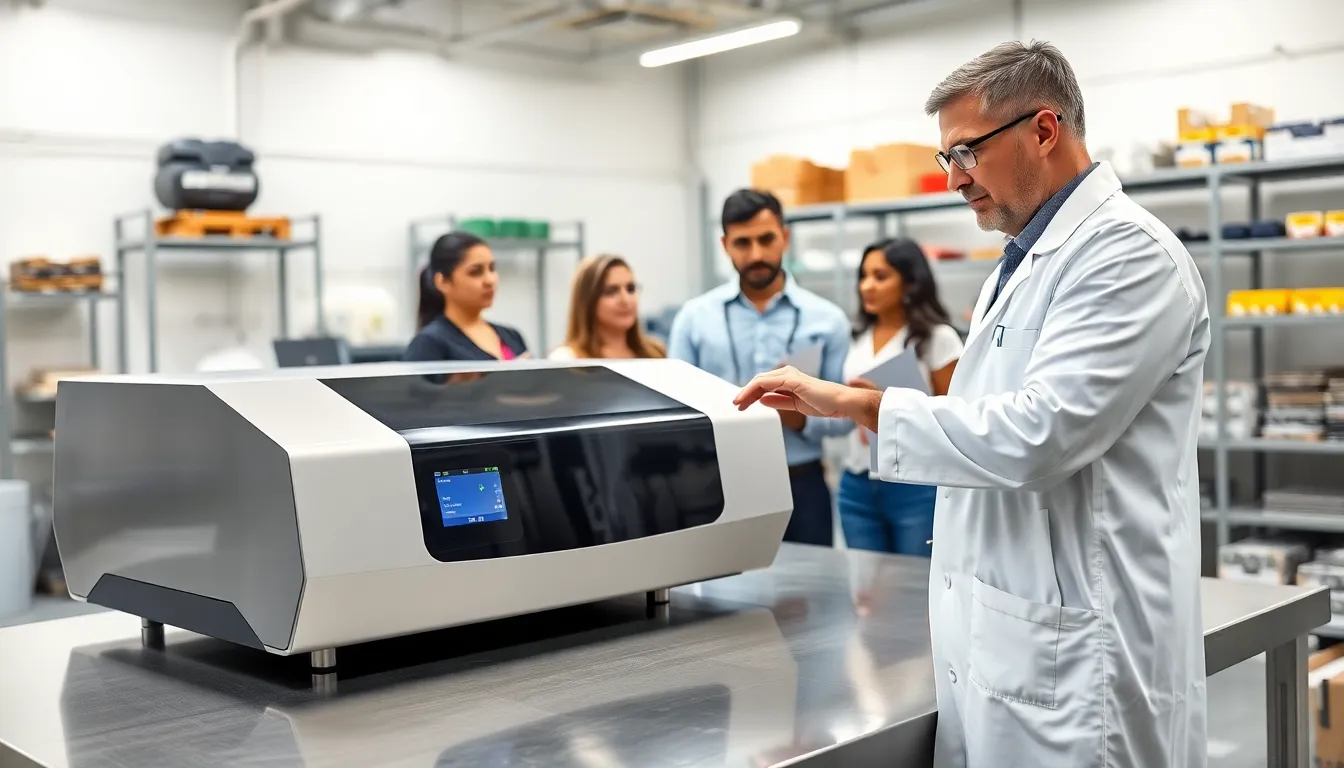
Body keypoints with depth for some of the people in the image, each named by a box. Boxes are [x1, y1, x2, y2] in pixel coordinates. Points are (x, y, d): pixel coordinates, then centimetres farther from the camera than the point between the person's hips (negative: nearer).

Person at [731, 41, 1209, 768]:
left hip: (1070, 646, -9)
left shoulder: (1128, 250, -14)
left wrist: (859, 404, -18)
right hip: (996, 633, 9)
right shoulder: (1023, 264, 16)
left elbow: (1038, 432, -23)